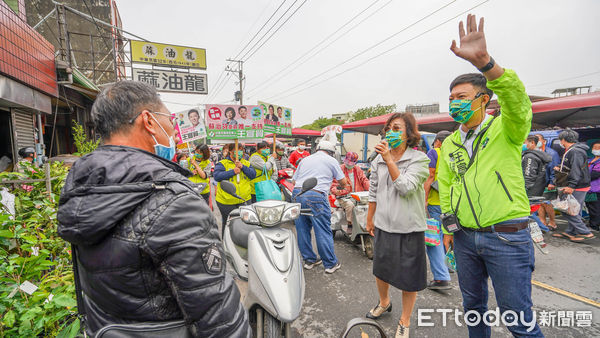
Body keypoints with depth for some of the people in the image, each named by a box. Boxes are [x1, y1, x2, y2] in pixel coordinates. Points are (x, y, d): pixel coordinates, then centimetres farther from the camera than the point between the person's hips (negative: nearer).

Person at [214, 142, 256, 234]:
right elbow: (217, 176, -17)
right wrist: (233, 171, -22)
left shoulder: (246, 163, 10)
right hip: (226, 202, -3)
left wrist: (243, 167, -15)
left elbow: (253, 175, -2)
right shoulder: (222, 163, -3)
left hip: (244, 200, 3)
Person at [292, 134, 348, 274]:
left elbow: (294, 180, 19)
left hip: (297, 194, 6)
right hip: (315, 196, -5)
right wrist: (340, 187, 34)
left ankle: (309, 260, 27)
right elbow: (343, 181, 13)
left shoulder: (305, 159, 20)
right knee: (323, 231, 4)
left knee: (302, 229, 14)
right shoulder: (331, 161, 7)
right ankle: (331, 263, 15)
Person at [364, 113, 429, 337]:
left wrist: (389, 159, -24)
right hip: (383, 225, 5)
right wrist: (370, 219, 13)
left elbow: (406, 188, -22)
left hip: (409, 228, -4)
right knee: (380, 268, 21)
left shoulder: (419, 159, -8)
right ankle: (384, 302, 49)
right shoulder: (379, 160, 5)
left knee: (409, 277, 9)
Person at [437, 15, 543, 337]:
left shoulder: (506, 129, -5)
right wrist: (448, 220, 7)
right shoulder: (449, 144, 9)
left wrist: (483, 61, -39)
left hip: (507, 237, -5)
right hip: (465, 236, 5)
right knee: (473, 304, 20)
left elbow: (517, 100, -27)